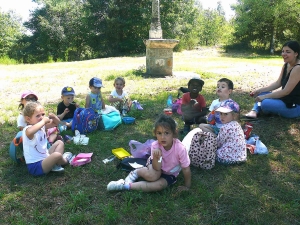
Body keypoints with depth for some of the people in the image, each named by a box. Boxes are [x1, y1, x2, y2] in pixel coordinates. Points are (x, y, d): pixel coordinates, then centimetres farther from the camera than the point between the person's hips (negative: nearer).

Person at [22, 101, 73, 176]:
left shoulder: (42, 126, 2)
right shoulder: (27, 129, -24)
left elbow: (56, 123, 13)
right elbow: (29, 132, -52)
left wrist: (53, 116, -10)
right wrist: (43, 121, -39)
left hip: (45, 158, 10)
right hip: (35, 166, -10)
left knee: (59, 143, 18)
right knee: (57, 155, -32)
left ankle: (56, 165, -3)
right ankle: (64, 160, 7)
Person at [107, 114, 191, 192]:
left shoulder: (180, 148, -32)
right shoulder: (155, 145, -26)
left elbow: (186, 169, -20)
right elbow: (157, 168, -23)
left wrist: (187, 186, -10)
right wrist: (156, 157, -42)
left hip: (170, 174, 0)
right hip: (158, 167, 0)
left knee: (160, 184, -29)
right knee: (152, 176, -34)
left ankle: (127, 185, -20)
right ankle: (135, 173, -1)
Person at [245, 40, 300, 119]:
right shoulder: (286, 65, 5)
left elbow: (286, 91, -24)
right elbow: (278, 83, 7)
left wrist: (265, 97, -21)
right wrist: (260, 90, -4)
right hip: (285, 100, 10)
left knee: (265, 103, -29)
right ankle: (254, 111, -14)